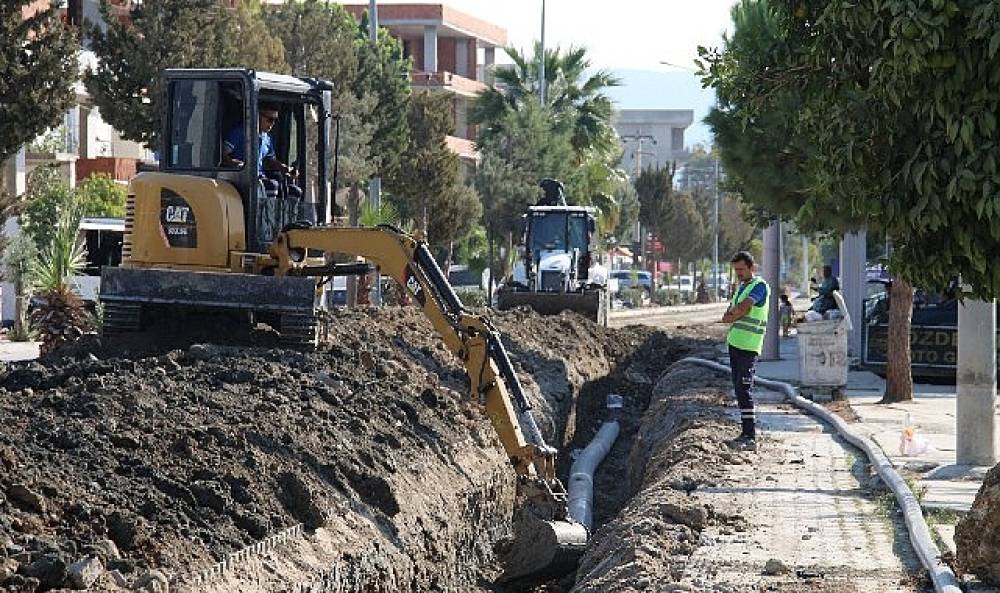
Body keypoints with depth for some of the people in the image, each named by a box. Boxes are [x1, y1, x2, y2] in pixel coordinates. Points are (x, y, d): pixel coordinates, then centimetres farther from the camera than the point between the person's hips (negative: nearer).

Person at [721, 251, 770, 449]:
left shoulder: (760, 286, -8)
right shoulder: (741, 287, 19)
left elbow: (742, 309, -18)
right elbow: (729, 314, 12)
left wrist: (730, 315, 1)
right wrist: (736, 311, -9)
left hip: (748, 346, -9)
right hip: (735, 342, 9)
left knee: (744, 389, -14)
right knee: (739, 389, 9)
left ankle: (750, 436, -16)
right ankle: (746, 431, 15)